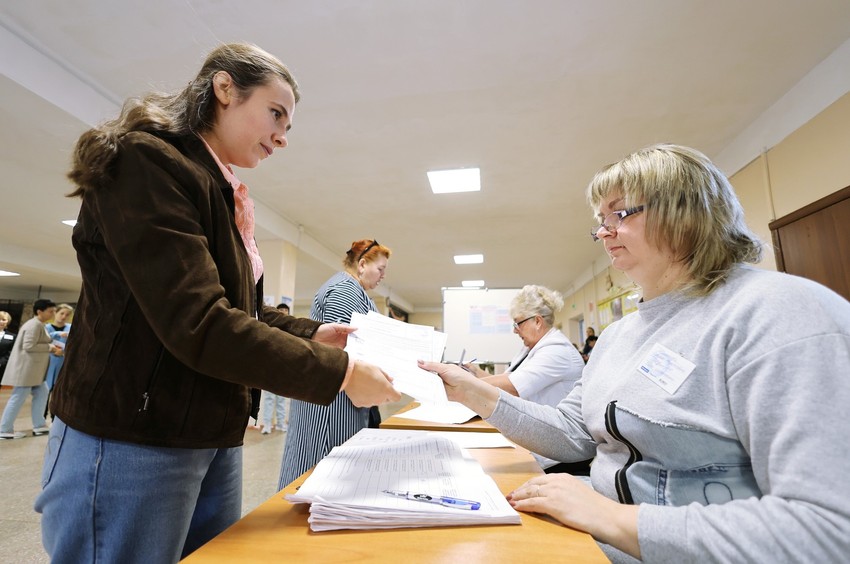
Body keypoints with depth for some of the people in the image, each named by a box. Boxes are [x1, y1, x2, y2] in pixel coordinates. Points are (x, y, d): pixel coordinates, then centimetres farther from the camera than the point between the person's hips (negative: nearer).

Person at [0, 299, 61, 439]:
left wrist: (50, 349, 9)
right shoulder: (35, 325, -17)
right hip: (26, 368, -11)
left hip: (32, 369, 11)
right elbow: (28, 346, -24)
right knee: (18, 398, -1)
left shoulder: (38, 325, 16)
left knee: (42, 393, 11)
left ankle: (39, 426, 16)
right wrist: (49, 347, -15)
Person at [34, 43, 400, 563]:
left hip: (214, 441, 9)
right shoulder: (146, 162, -16)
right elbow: (198, 325, -27)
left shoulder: (224, 197, 14)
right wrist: (338, 372, -23)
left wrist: (314, 334, -3)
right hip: (130, 444, -9)